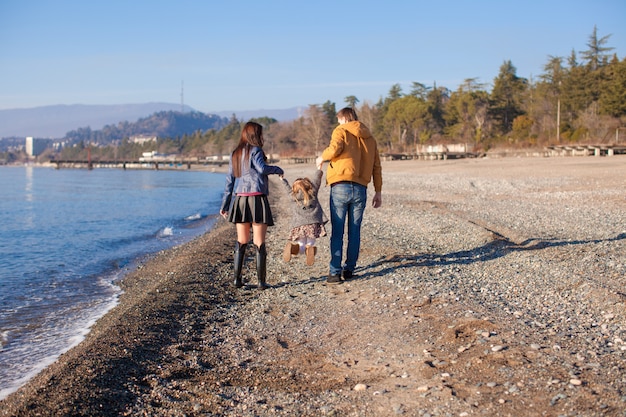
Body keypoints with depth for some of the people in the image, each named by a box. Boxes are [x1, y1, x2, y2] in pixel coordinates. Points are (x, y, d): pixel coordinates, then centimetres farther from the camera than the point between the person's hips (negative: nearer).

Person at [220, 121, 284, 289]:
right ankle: (261, 281, 2)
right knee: (259, 243, 0)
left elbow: (229, 181, 16)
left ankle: (237, 278, 11)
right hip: (257, 199, -6)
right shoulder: (255, 150, -4)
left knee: (241, 242, 14)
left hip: (240, 200, 6)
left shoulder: (235, 154, 15)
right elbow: (262, 168, -23)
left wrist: (225, 205, 19)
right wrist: (277, 169, -3)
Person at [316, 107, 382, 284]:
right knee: (354, 232, 11)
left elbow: (335, 148, -19)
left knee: (337, 232, -1)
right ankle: (349, 269, 14)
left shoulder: (341, 131, 2)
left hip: (340, 187, -4)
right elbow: (376, 167, 15)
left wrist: (322, 158, 1)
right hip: (360, 189, 4)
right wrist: (378, 191, 17)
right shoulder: (370, 138, 18)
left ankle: (335, 272, -3)